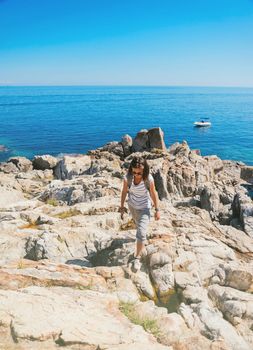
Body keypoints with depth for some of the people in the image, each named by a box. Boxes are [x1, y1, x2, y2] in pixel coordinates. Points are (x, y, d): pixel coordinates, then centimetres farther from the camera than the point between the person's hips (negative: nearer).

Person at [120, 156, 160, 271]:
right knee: (138, 225, 29)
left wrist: (157, 210, -6)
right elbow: (124, 191, -7)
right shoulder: (127, 178, -25)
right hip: (132, 206, 3)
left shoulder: (149, 179, -28)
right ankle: (142, 244, 60)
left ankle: (137, 257, 9)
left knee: (141, 233, -10)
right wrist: (122, 206, 2)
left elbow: (153, 194, -13)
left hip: (144, 208, -3)